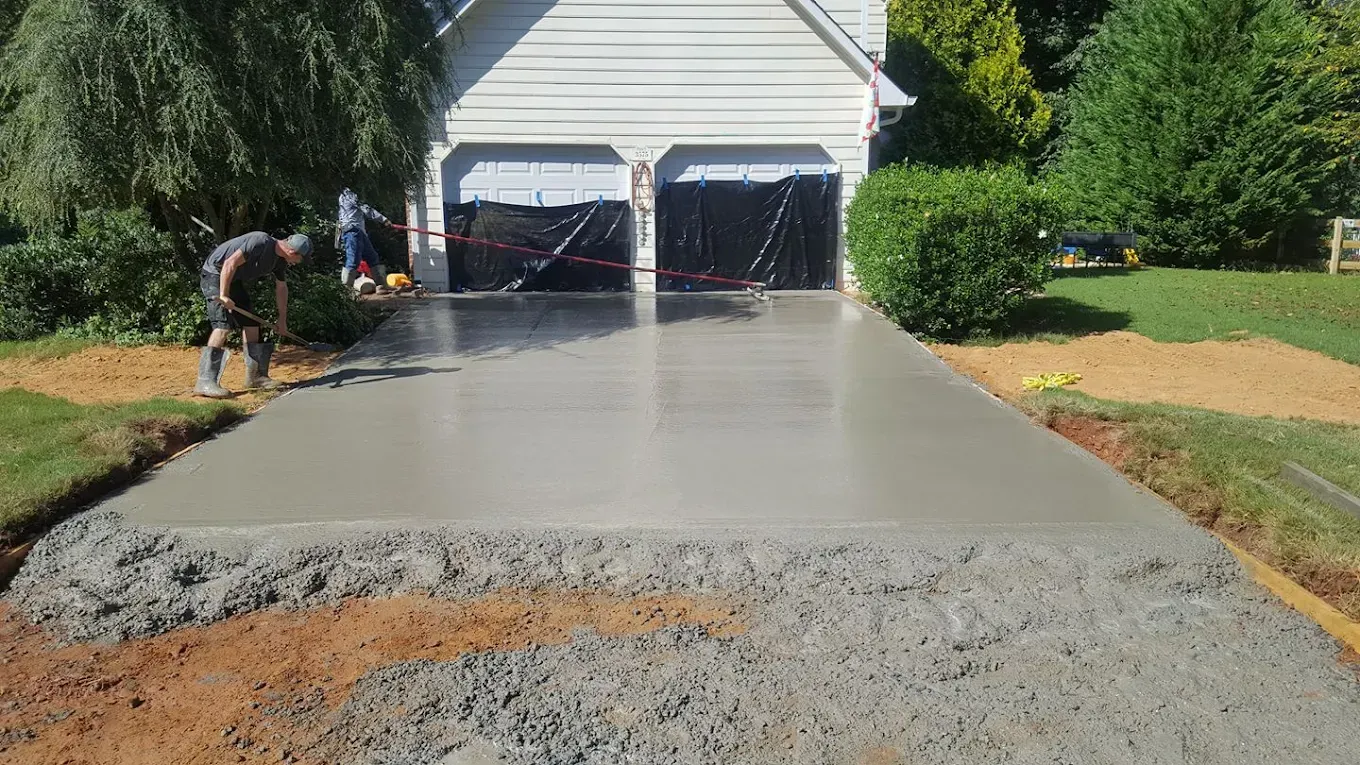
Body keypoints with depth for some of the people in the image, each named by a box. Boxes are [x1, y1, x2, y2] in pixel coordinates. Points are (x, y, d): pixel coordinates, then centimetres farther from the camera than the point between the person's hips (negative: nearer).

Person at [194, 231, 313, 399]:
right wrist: (224, 295, -29)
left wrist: (282, 320, 19)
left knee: (251, 325, 7)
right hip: (216, 274, -10)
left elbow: (281, 288, 15)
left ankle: (255, 376, 17)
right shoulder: (261, 242, -26)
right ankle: (205, 382, -25)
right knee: (223, 325, -21)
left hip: (235, 281, 10)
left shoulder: (280, 260, 3)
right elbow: (230, 263, -29)